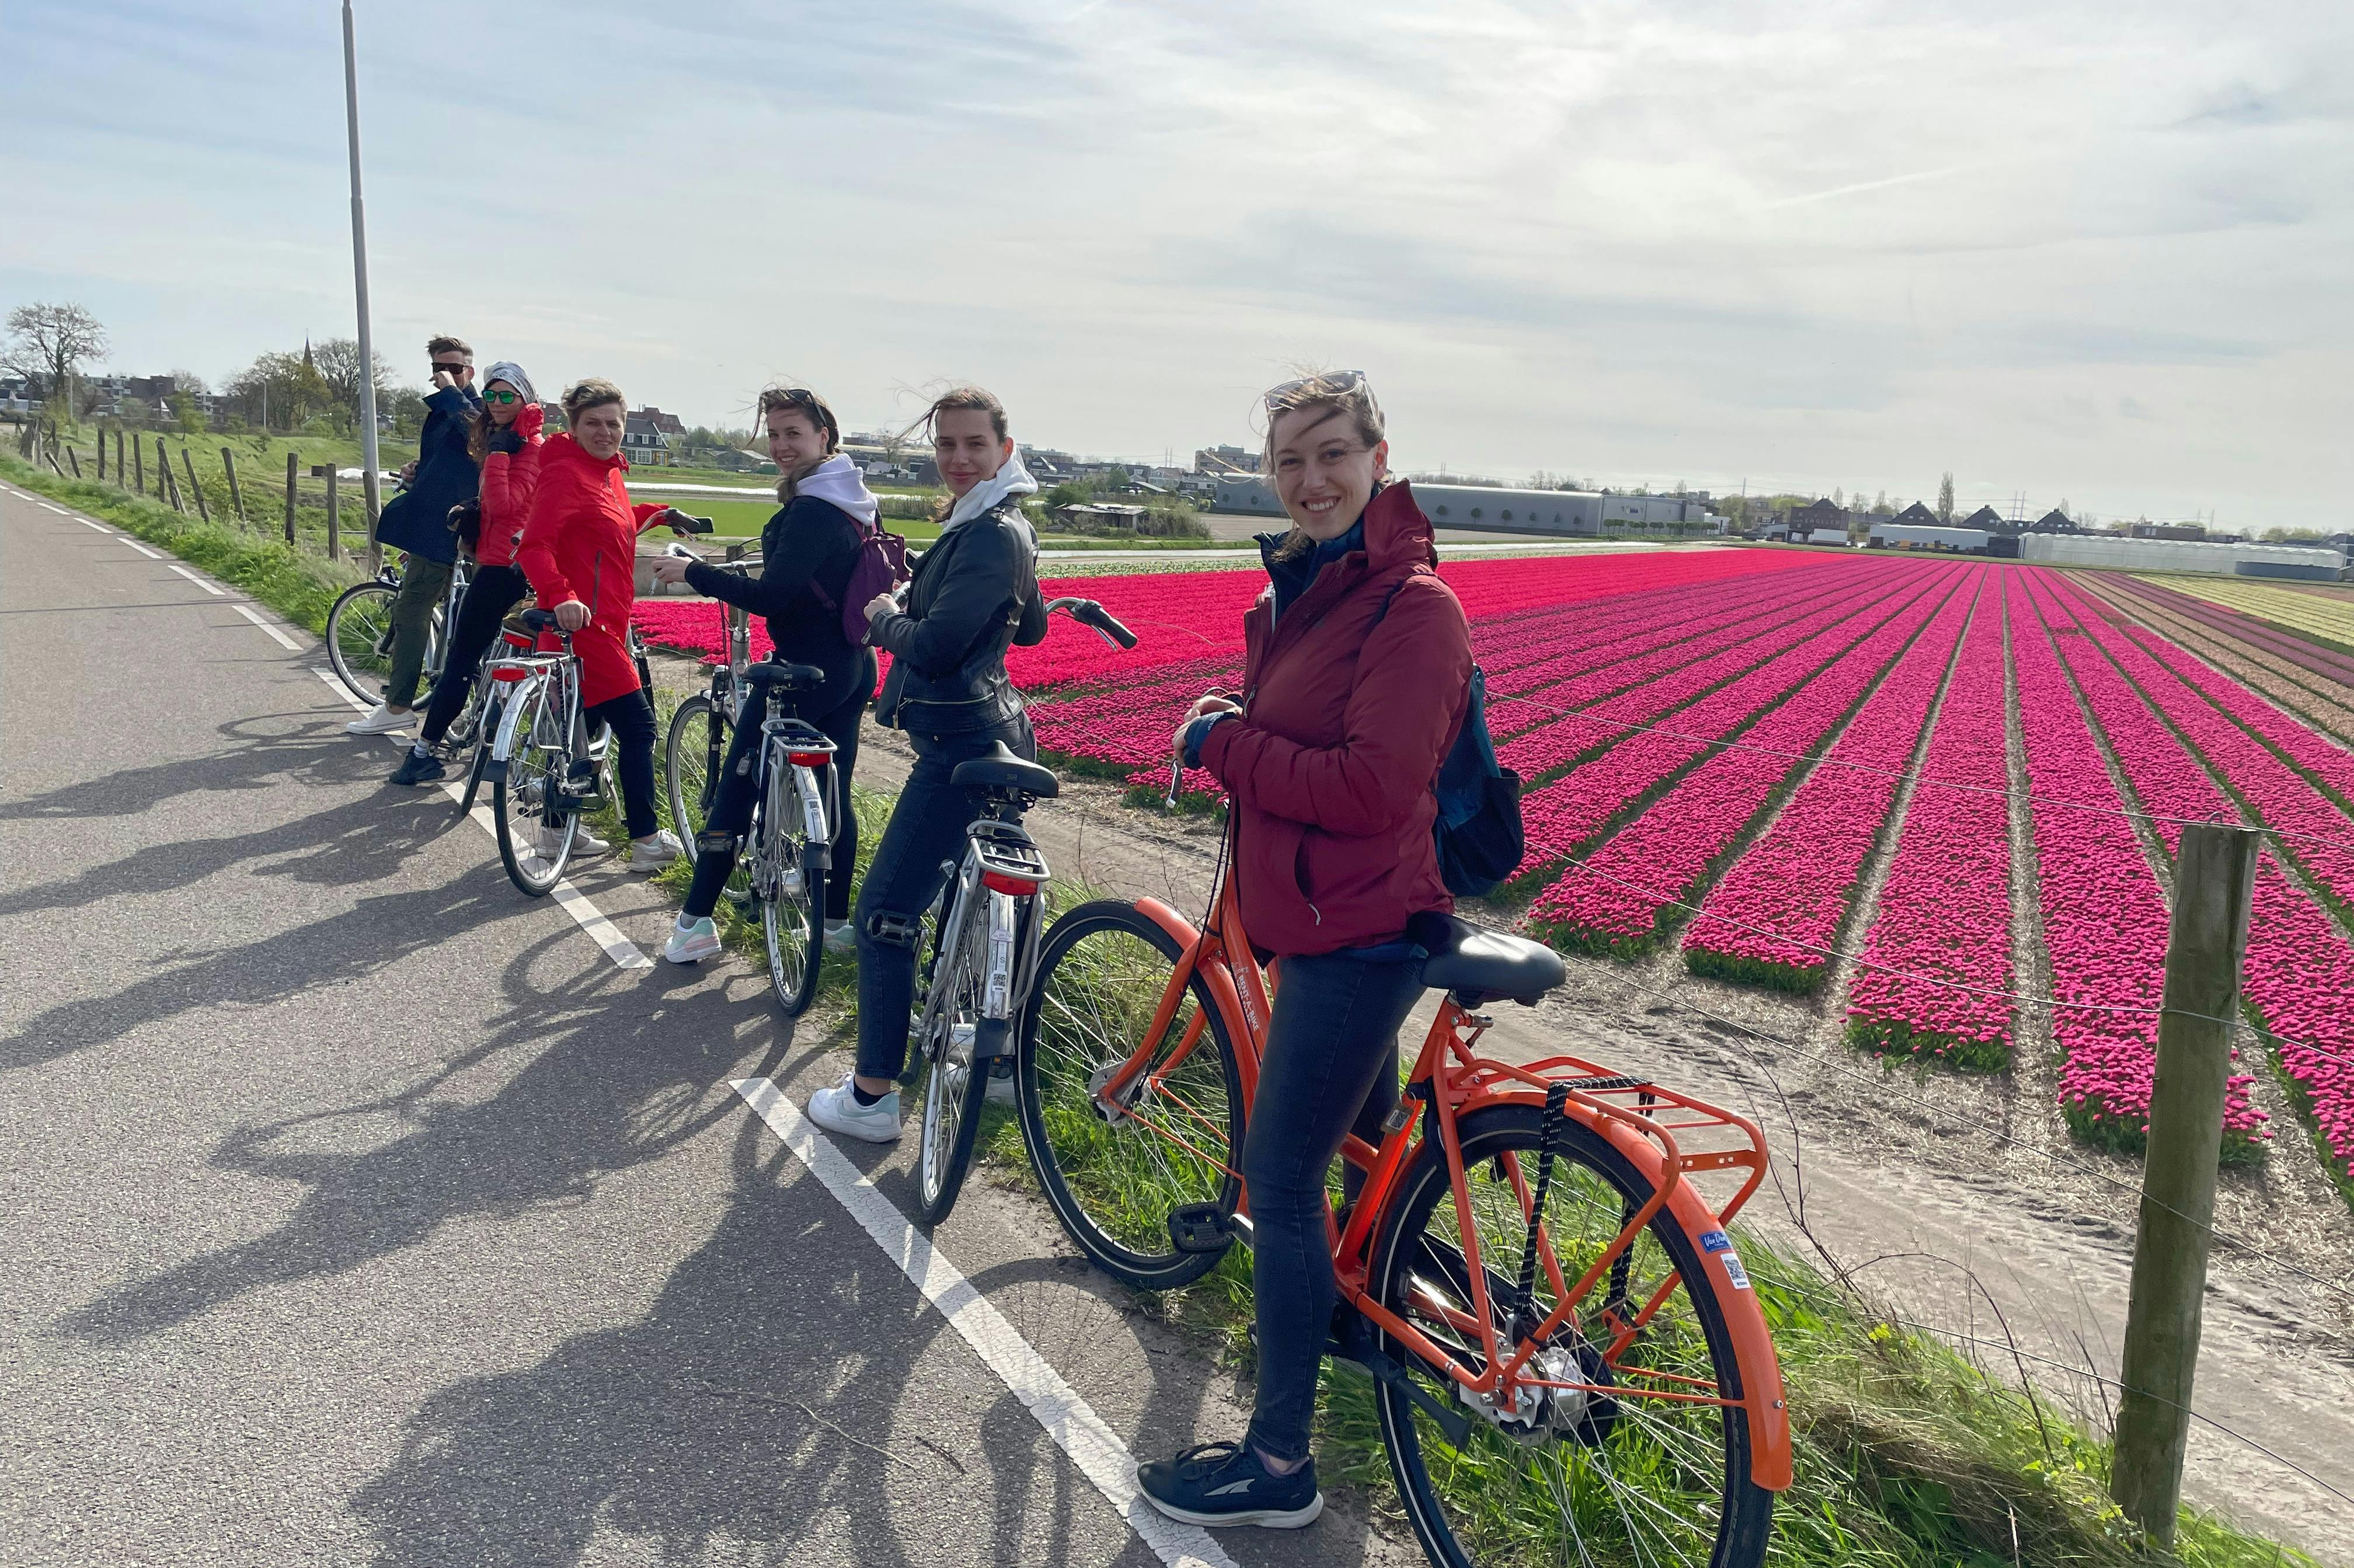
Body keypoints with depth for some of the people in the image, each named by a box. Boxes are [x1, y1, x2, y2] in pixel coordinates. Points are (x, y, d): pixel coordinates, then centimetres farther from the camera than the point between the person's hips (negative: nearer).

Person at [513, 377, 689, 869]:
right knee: (638, 724, -7)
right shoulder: (565, 473, -16)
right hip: (581, 622, -10)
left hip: (603, 621, 10)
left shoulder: (608, 470, 13)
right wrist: (561, 596, -40)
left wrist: (656, 513, 19)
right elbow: (534, 546, -26)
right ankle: (647, 841, 0)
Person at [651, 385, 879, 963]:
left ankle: (697, 923, 4)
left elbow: (771, 597, -26)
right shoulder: (858, 500, 9)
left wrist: (691, 571, -17)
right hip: (854, 667, 9)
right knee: (834, 793, 14)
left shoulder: (811, 510, -20)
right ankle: (837, 921, 20)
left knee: (737, 785, -1)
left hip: (805, 669, -9)